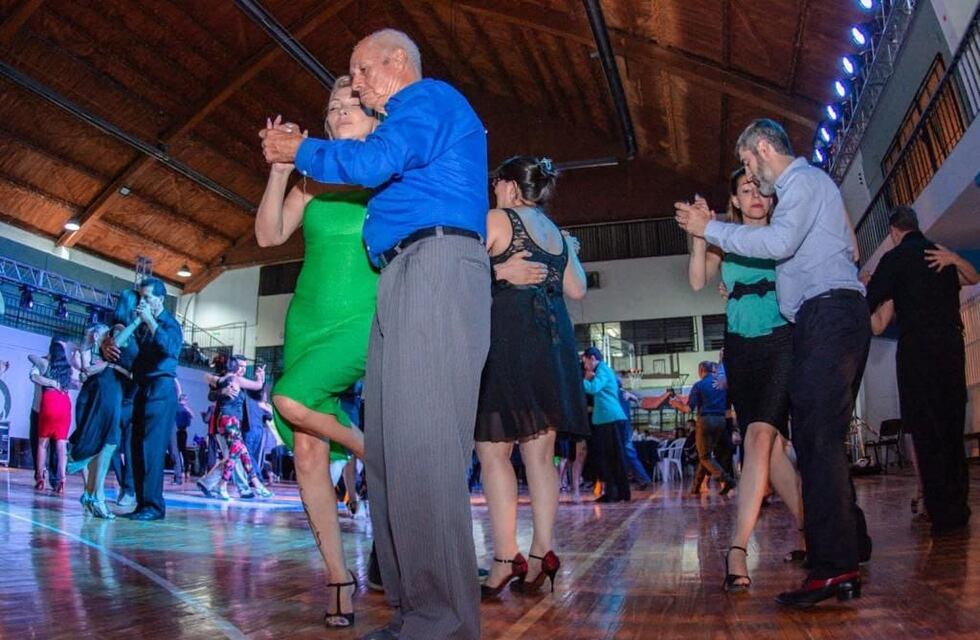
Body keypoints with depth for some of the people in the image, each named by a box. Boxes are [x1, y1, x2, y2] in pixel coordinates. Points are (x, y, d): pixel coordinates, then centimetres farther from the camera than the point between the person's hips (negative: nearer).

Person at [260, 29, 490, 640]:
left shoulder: (429, 96, 4)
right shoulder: (411, 123, 35)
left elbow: (375, 162, -12)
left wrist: (302, 150, 4)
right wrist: (301, 156, 30)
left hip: (436, 268, -10)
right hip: (408, 280, 10)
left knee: (422, 446, -17)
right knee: (390, 448, 5)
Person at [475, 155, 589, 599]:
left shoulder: (496, 219, 0)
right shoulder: (556, 233, 18)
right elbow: (577, 290, 21)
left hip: (507, 338, -7)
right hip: (551, 342, 7)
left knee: (493, 450, -5)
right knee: (540, 454, 7)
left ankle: (506, 560, -9)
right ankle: (541, 553, 7)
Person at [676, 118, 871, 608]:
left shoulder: (804, 179, -3)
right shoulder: (802, 186, 27)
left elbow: (780, 241, -19)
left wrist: (710, 228, -11)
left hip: (830, 315, -10)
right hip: (820, 322, 10)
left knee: (818, 438, -16)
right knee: (817, 436, 11)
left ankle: (834, 568, -16)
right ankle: (849, 545, 20)